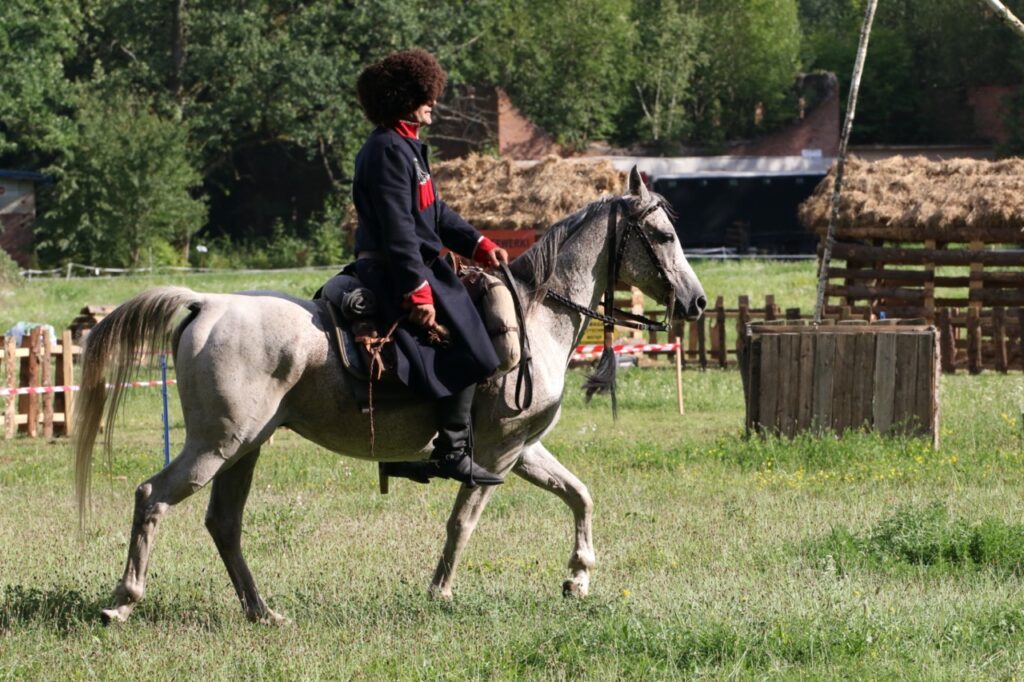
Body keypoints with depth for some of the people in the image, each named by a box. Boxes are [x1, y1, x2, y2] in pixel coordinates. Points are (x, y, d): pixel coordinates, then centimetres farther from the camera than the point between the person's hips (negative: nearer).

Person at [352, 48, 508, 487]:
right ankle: (453, 451, -11)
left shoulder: (407, 147, 17)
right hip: (396, 271, -11)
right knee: (467, 351, -15)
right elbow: (398, 229, -22)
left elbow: (434, 213, 22)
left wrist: (478, 246, 11)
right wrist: (418, 293, -25)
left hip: (416, 266, 11)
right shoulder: (388, 150, -17)